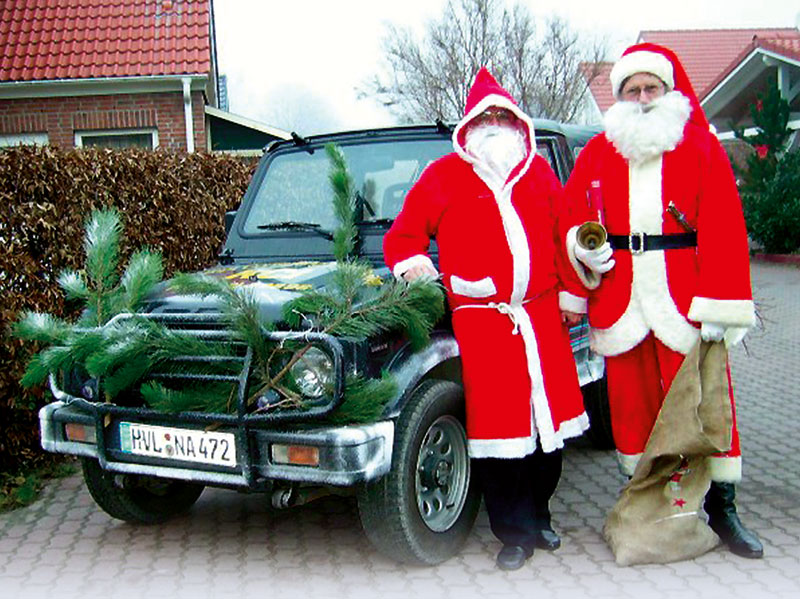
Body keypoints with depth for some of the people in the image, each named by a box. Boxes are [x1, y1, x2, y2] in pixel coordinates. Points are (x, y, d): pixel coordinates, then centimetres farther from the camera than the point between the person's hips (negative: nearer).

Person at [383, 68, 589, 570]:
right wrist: (411, 262, -8)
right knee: (495, 428, -2)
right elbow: (402, 235, 11)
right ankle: (515, 533, 12)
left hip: (542, 316, 4)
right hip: (481, 319, -3)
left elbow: (564, 236, 17)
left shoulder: (539, 172, 13)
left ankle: (537, 515, 29)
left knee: (550, 418, 10)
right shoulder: (444, 176, 5)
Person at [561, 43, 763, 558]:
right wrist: (584, 247, -7)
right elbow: (571, 219, 16)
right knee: (631, 404, 9)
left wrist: (717, 305, -11)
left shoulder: (701, 149, 4)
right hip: (619, 301, 3)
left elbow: (724, 231, -3)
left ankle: (722, 506, 13)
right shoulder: (597, 154, 12)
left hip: (683, 300, -2)